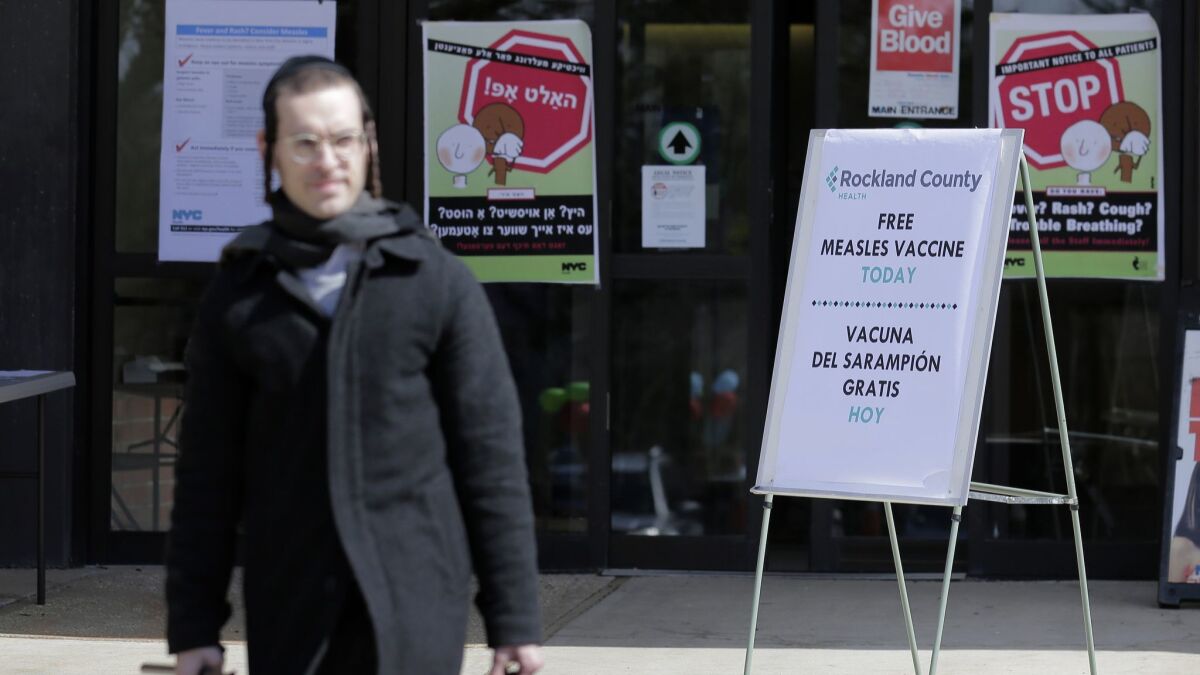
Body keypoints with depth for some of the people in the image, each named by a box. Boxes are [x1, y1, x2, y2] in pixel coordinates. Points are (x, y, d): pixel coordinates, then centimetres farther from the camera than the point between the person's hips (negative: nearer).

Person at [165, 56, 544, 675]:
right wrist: (193, 623, 5)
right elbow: (207, 469, 8)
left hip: (414, 605, -2)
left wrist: (514, 618, -3)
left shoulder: (438, 281, 1)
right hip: (287, 608, 2)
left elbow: (491, 454, 0)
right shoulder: (238, 296, 6)